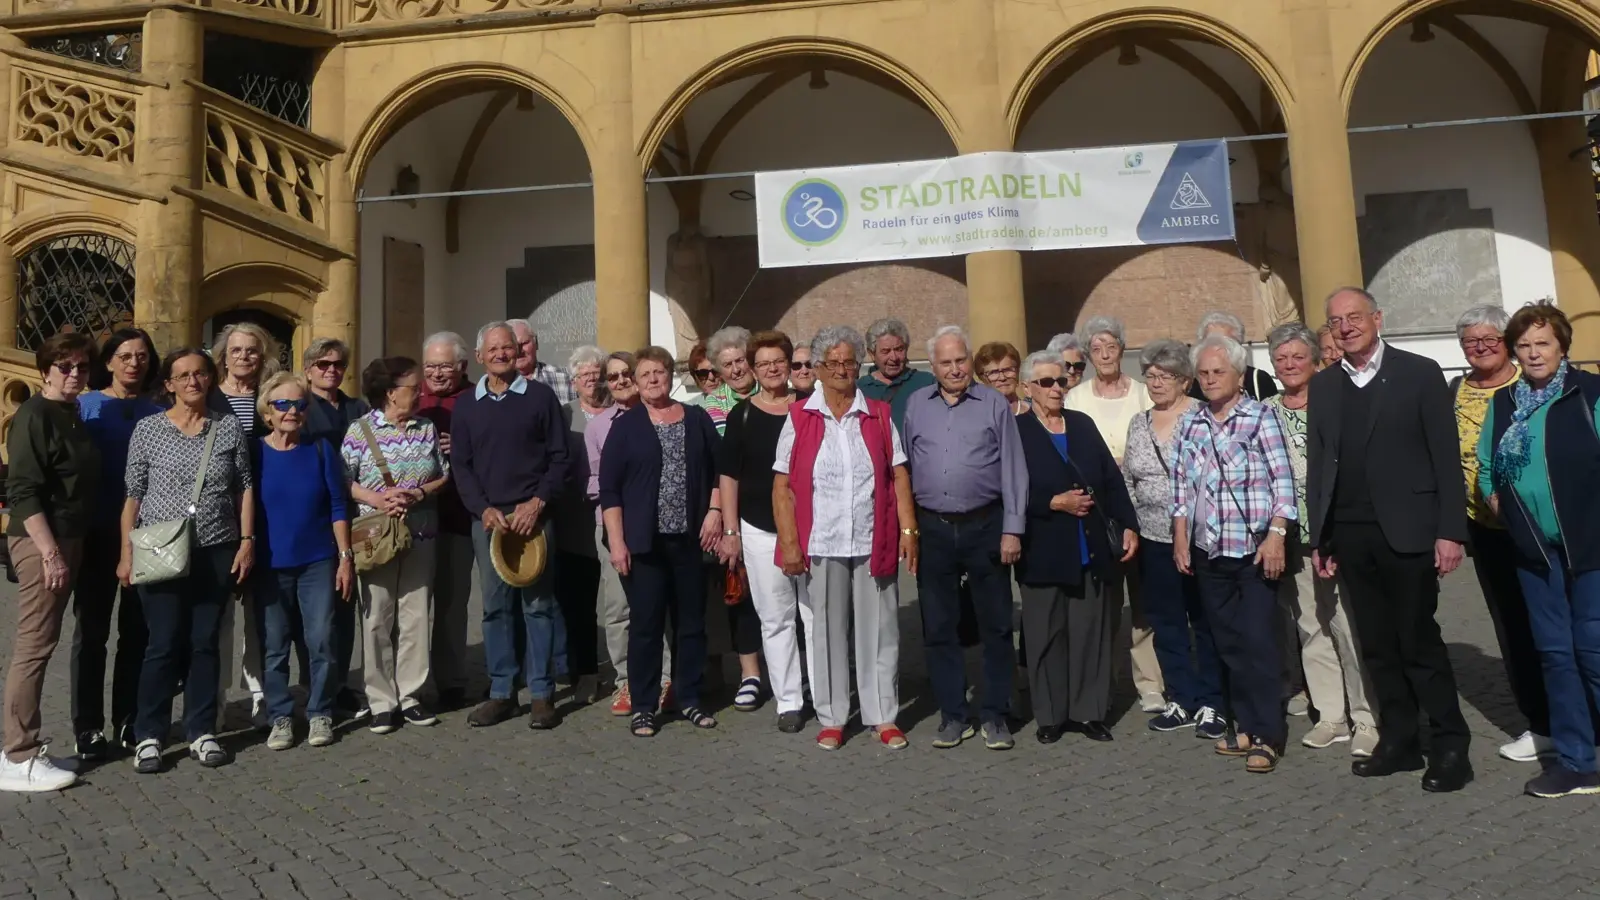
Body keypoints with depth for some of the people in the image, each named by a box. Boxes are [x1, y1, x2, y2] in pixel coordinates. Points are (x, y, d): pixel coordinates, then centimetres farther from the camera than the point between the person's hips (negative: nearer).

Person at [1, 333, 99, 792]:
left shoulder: (74, 416, 14)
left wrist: (68, 548, 14)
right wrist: (51, 553, -22)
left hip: (68, 540, 9)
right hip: (40, 542, -8)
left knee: (39, 645, 12)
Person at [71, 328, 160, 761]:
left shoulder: (157, 413, 7)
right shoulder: (86, 404, 0)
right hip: (99, 532, -2)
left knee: (137, 629, 9)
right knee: (92, 630, 3)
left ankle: (130, 720, 20)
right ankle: (88, 728, 12)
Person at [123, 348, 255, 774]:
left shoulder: (230, 427, 4)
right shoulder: (148, 428, 1)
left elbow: (245, 487, 7)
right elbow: (133, 495, 1)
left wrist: (247, 540, 0)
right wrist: (127, 552, -3)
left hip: (217, 552, 2)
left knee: (206, 643, 8)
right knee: (164, 644, -1)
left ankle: (201, 732, 17)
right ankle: (148, 737, 13)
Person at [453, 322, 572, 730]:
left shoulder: (540, 396, 3)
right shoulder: (466, 405, 11)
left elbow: (560, 457, 0)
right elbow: (460, 464, 7)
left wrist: (537, 502, -11)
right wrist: (483, 509, -7)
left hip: (532, 515, -2)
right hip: (487, 517, 3)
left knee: (538, 604, 1)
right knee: (495, 607, 6)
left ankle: (542, 693, 8)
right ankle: (501, 692, 15)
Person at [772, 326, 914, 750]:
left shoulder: (879, 415, 8)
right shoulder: (798, 418, 3)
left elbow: (898, 476, 6)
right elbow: (782, 486, 0)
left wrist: (908, 529, -3)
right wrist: (789, 543, -7)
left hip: (874, 542, 1)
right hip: (820, 544, -1)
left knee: (879, 630, 7)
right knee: (826, 632, 8)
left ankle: (884, 716, 20)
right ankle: (831, 718, 21)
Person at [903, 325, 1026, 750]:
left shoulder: (995, 404, 2)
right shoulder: (915, 404, 8)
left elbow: (1013, 469, 0)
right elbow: (904, 465, 10)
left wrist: (1012, 529, -6)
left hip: (985, 525, -2)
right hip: (932, 528, 2)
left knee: (996, 624, 5)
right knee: (938, 627, 8)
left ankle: (995, 715, 18)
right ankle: (953, 715, 20)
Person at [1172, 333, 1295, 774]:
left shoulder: (1261, 417, -3)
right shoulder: (1190, 424, 10)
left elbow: (1282, 481, -8)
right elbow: (1181, 485, 13)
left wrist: (1275, 535, -15)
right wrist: (1180, 536, 8)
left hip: (1254, 550, -5)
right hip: (1208, 551, 5)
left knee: (1258, 642, -4)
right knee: (1228, 642, 10)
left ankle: (1267, 734, 5)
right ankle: (1247, 726, 21)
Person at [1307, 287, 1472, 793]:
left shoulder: (1419, 373, -1)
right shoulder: (1322, 386, 11)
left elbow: (1446, 457, -4)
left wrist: (1450, 531, -11)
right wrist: (1319, 537, 7)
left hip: (1406, 531, -4)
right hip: (1350, 536, 4)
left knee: (1419, 643, -1)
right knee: (1377, 647, 10)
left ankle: (1450, 747, 12)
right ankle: (1399, 741, 20)